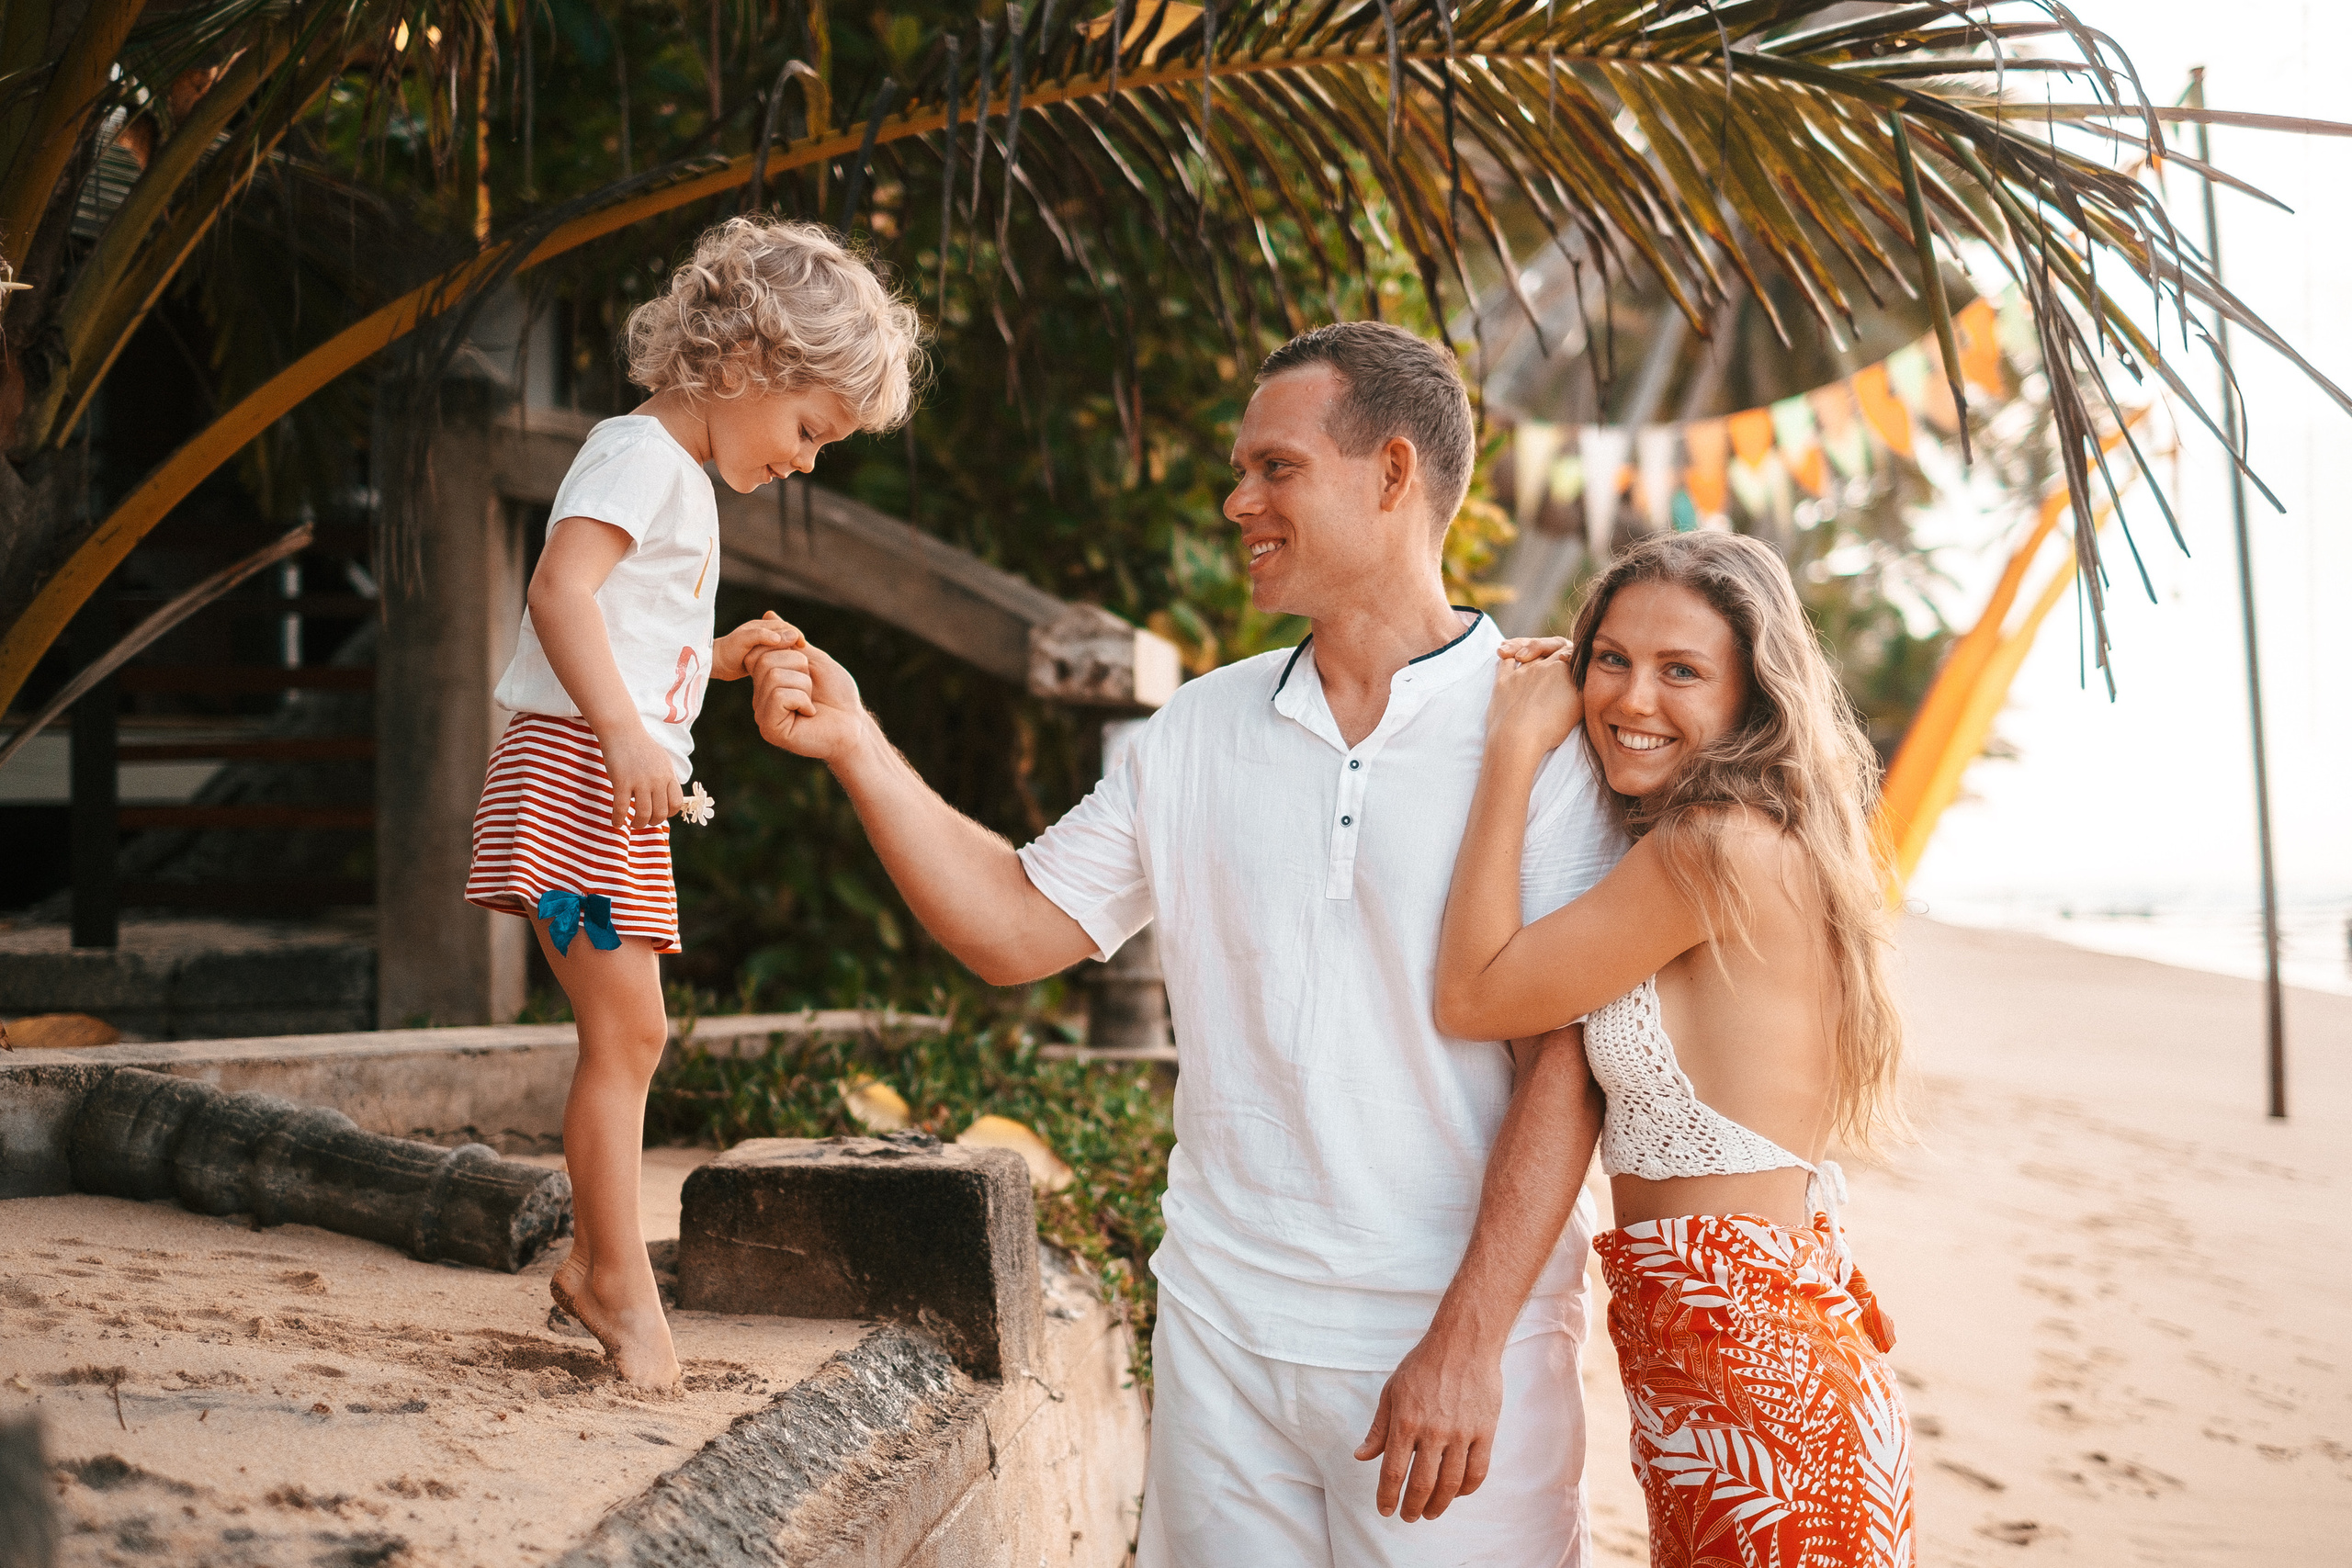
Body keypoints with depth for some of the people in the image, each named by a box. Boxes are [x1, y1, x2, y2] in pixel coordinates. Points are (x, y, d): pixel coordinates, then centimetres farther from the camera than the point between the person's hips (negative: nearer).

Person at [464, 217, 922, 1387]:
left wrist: (720, 656, 15)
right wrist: (625, 732, -34)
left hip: (627, 785, 10)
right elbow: (559, 591, -25)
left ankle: (593, 1266, 23)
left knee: (629, 1036, 13)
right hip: (574, 771, -10)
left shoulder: (686, 482, 22)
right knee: (625, 1027, -9)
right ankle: (623, 1282, -2)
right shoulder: (643, 454, -9)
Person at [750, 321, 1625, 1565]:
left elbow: (1565, 1061, -13)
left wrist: (1468, 1344, -17)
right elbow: (1017, 928, 9)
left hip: (1455, 1336, -4)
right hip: (1220, 1324, 4)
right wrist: (856, 748, -1)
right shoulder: (1201, 730, 7)